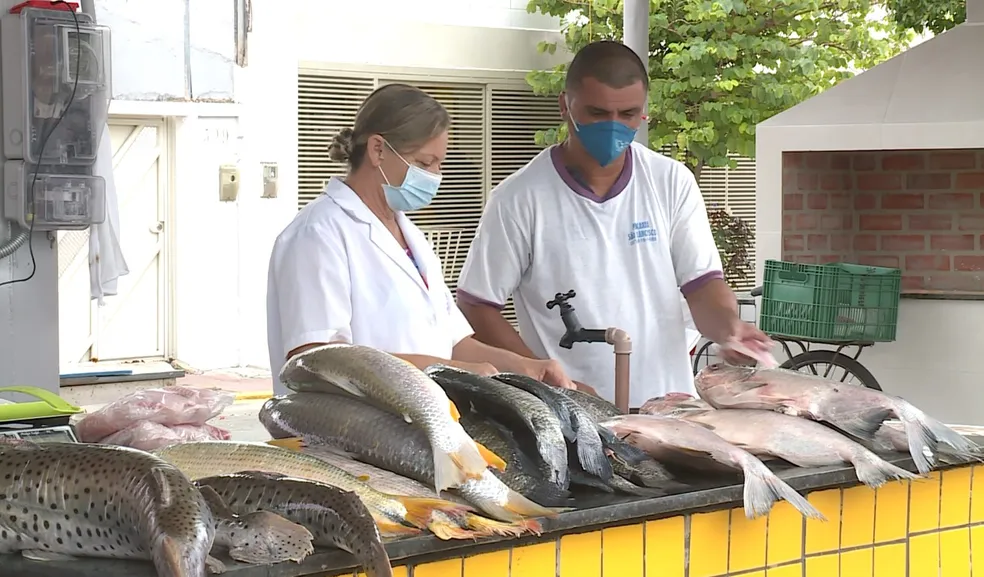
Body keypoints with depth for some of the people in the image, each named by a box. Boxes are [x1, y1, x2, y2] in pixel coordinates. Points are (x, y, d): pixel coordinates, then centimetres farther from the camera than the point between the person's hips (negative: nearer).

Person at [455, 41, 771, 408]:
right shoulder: (520, 198, -4)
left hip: (668, 404, 2)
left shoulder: (673, 183, 4)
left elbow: (702, 282, 3)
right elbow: (477, 305, 0)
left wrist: (727, 325, -19)